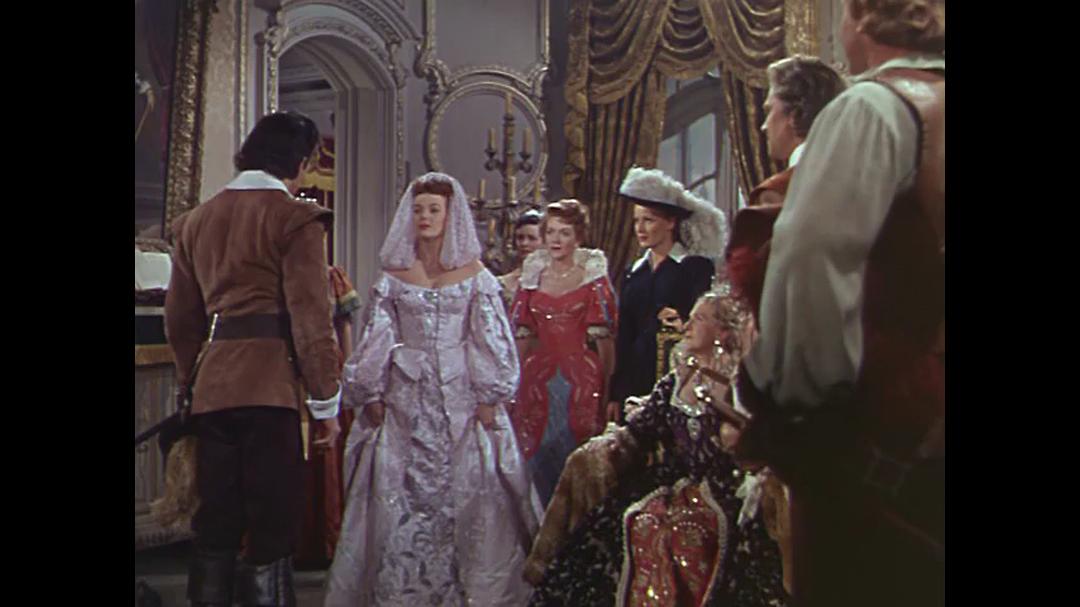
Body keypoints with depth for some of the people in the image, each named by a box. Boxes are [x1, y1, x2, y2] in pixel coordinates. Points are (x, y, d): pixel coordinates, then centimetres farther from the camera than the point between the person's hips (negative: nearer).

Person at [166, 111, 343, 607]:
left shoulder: (196, 219, 16)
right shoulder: (293, 217, -4)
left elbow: (180, 314, 19)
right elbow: (310, 317, -10)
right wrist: (326, 400, -5)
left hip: (212, 383, 6)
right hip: (271, 379, -6)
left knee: (215, 523, 14)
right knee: (272, 523, 1)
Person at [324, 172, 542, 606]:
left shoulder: (474, 274, 4)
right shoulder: (393, 275, 7)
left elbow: (492, 340, 1)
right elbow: (375, 340, 6)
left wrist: (489, 398, -5)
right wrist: (372, 393, -1)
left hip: (461, 399, -1)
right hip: (405, 399, 1)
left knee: (468, 492, -2)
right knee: (399, 495, 0)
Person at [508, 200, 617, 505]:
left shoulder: (593, 275, 1)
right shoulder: (533, 275, 10)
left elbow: (604, 336, -4)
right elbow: (522, 336, 10)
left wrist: (609, 386, -10)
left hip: (581, 378, -3)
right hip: (539, 377, 3)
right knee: (535, 455, 4)